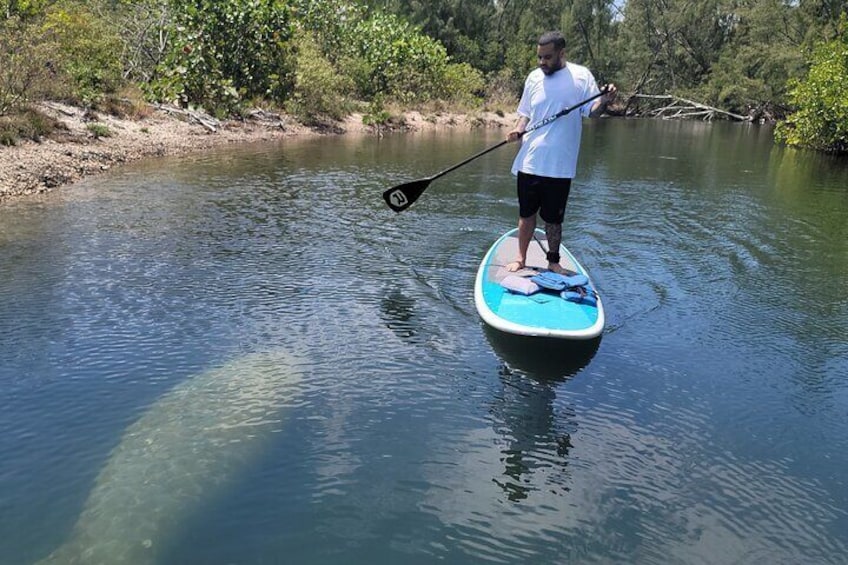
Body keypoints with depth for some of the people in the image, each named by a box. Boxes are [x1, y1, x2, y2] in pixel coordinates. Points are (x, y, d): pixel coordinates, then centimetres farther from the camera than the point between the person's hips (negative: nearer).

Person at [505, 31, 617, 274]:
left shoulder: (580, 76, -2)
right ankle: (521, 258, 26)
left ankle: (553, 261, 24)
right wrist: (518, 130, -6)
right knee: (526, 213, 12)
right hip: (529, 161, 3)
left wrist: (604, 101, -25)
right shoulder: (534, 78, 7)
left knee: (553, 218, 7)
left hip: (559, 165, -3)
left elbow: (591, 110, -4)